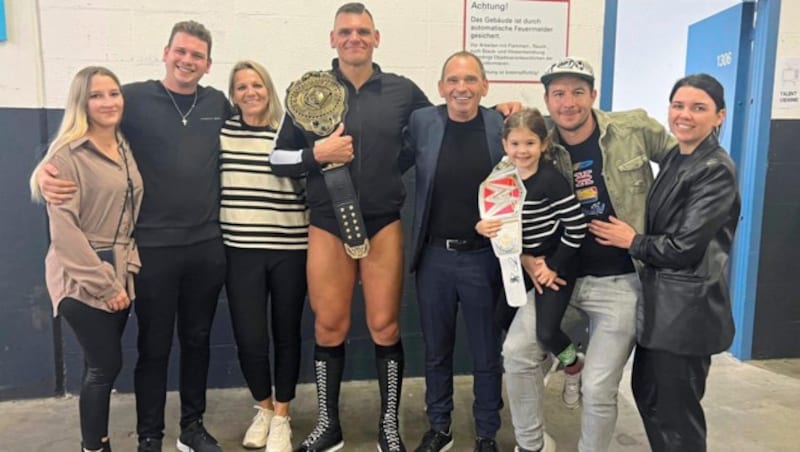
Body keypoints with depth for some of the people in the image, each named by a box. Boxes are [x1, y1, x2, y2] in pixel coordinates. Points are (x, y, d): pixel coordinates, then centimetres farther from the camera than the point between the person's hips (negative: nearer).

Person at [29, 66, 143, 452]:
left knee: (100, 366, 12)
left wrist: (128, 268, 5)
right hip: (82, 280, -6)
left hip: (120, 274, 6)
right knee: (106, 366, -2)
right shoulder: (67, 154, -12)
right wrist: (103, 284, -16)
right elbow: (63, 228, -16)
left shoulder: (125, 149, 10)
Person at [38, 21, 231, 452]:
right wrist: (47, 170, -19)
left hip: (207, 246, 4)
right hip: (152, 247, -3)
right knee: (154, 346, 8)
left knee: (197, 340, 15)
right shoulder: (134, 98, -3)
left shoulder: (217, 103, 7)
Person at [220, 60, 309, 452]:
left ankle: (281, 417, 29)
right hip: (241, 250, 1)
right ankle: (263, 408, 30)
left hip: (290, 250, 0)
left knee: (286, 334, 9)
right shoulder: (221, 132, 4)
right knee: (249, 338, 1)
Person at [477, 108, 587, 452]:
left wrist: (555, 266, -15)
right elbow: (493, 220, 10)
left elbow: (577, 227, -18)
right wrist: (482, 227, -12)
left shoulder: (552, 181, -21)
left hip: (552, 267, -7)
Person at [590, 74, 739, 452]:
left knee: (676, 408, 7)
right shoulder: (675, 157, 9)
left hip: (688, 306, -9)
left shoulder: (716, 169, -17)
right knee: (646, 392, 21)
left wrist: (631, 241, -8)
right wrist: (636, 238, 0)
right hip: (661, 298, 9)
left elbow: (685, 247, -21)